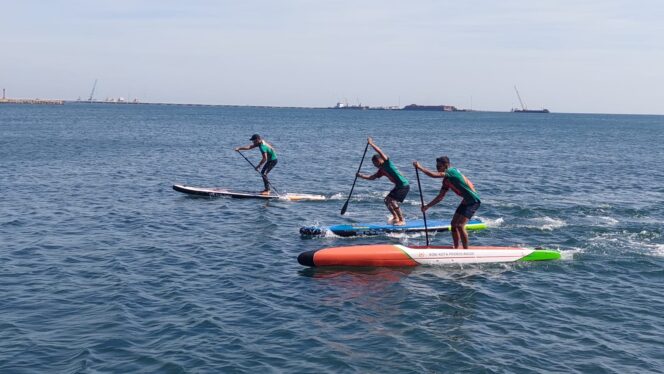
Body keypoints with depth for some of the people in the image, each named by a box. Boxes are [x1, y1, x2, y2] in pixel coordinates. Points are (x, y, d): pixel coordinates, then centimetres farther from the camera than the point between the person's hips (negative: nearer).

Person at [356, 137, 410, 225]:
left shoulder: (387, 163, -12)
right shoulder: (381, 170, 12)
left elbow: (380, 152, -23)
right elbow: (372, 177, 19)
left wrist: (371, 144, -21)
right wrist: (362, 176, 12)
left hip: (404, 185, -10)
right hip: (398, 186, 10)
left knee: (392, 201, -17)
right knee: (387, 200, 13)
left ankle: (402, 220, -10)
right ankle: (396, 217, 25)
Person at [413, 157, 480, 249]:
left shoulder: (452, 171, -16)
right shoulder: (446, 180, 11)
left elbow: (434, 175, -27)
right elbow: (440, 197, 15)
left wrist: (420, 167, -19)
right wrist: (427, 206, 11)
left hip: (473, 201, -10)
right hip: (466, 201, 10)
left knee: (460, 225, -16)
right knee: (453, 224, 12)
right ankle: (456, 248, 23)